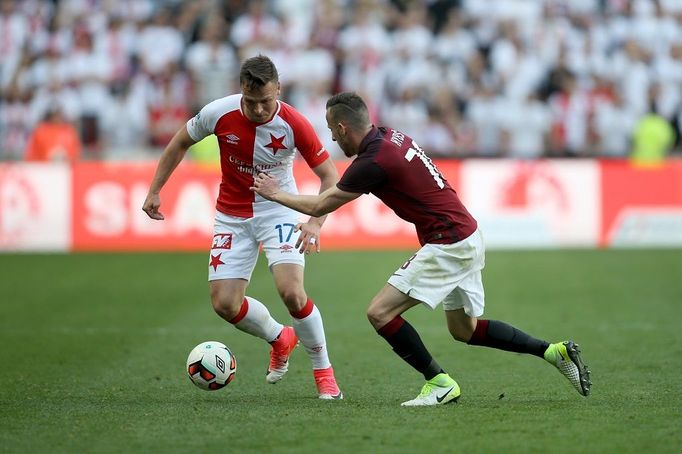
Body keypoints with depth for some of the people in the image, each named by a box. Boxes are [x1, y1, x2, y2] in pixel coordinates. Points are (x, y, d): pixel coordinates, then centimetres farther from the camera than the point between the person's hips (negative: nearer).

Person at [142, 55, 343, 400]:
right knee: (224, 304, -3)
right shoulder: (219, 113, -17)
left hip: (279, 209, -3)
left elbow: (329, 177, -14)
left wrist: (315, 224, -28)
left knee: (291, 292, -23)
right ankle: (280, 339, 28)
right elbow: (181, 142, 3)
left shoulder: (293, 125, -22)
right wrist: (154, 191, 3)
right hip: (232, 215, 3)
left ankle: (324, 371, -2)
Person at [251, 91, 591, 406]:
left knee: (380, 313, -10)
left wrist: (275, 194, 8)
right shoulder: (390, 136, 8)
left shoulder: (373, 161, -18)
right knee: (464, 330, 21)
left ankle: (439, 383, -4)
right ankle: (555, 351, 20)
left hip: (448, 244, -10)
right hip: (467, 237, 10)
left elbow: (320, 206, -7)